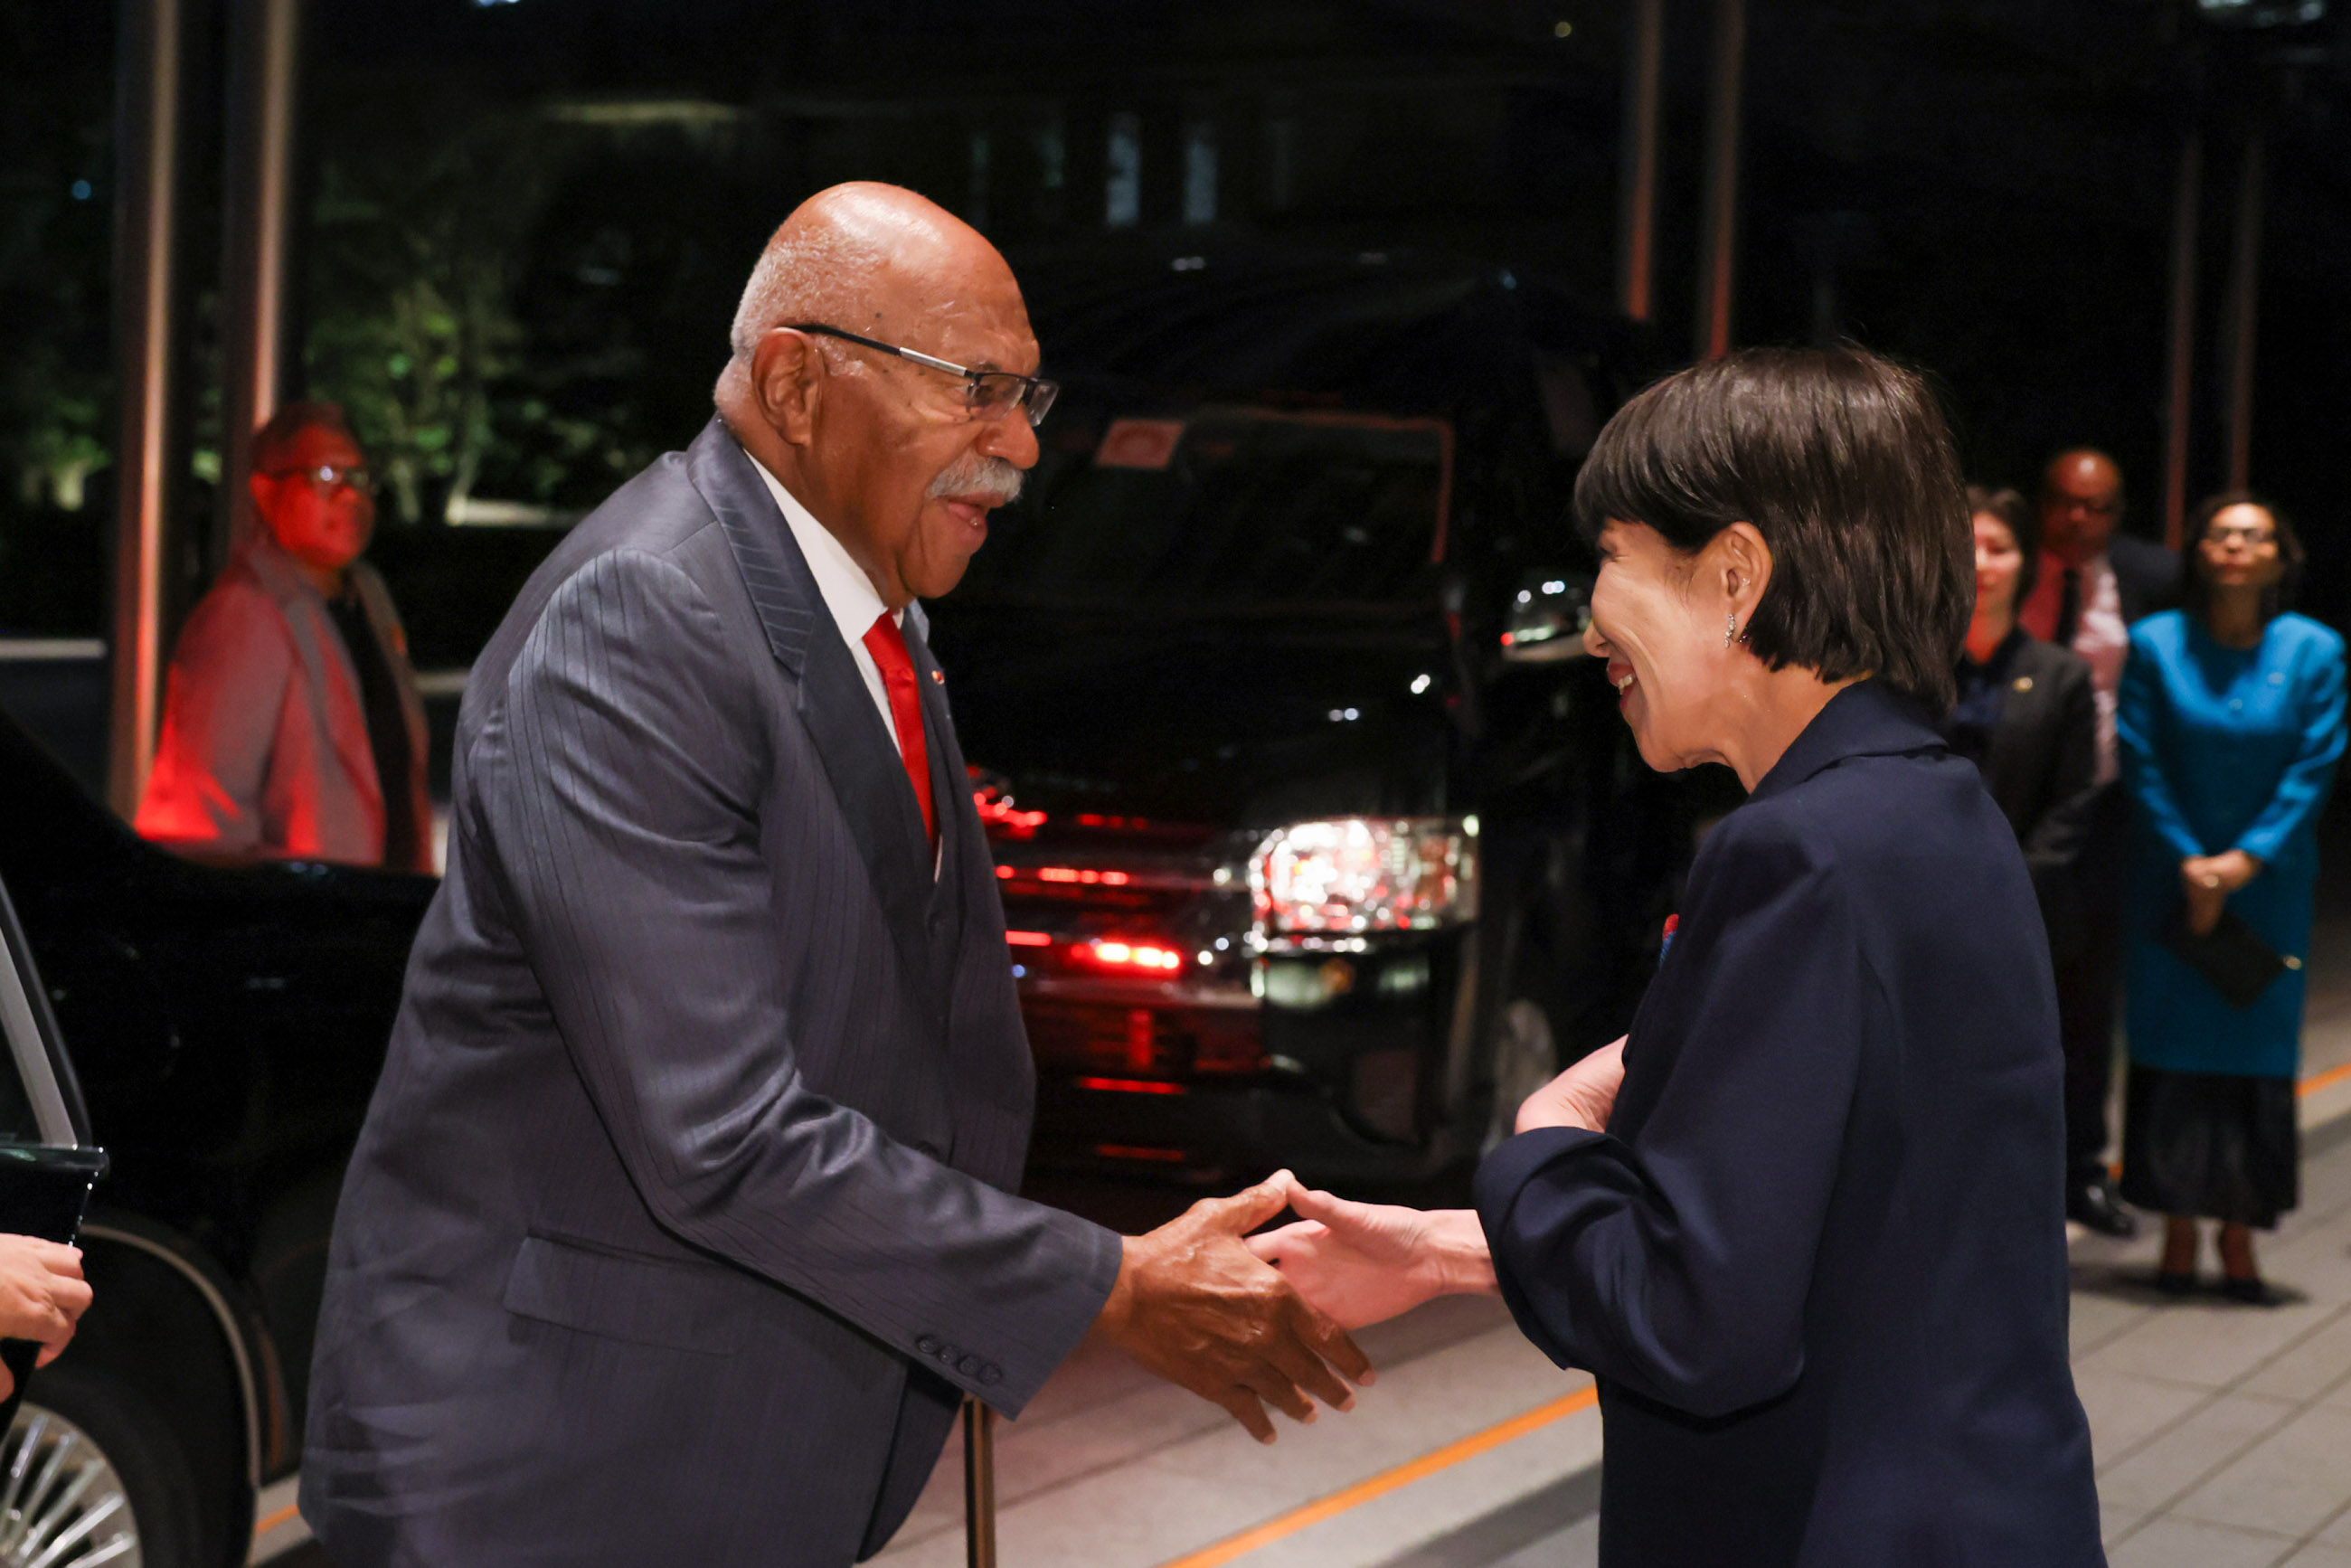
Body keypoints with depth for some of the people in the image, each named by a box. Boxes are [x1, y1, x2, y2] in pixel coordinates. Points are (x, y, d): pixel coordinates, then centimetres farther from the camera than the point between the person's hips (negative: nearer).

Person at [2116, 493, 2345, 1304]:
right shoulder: (2156, 644, -1)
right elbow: (2142, 765, -2)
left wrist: (2244, 861, -13)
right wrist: (2189, 863, -10)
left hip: (2270, 883, 0)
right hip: (2172, 880, 0)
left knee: (2256, 1050, 1)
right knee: (2173, 1050, 0)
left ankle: (2238, 1241, 9)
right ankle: (2178, 1231, 9)